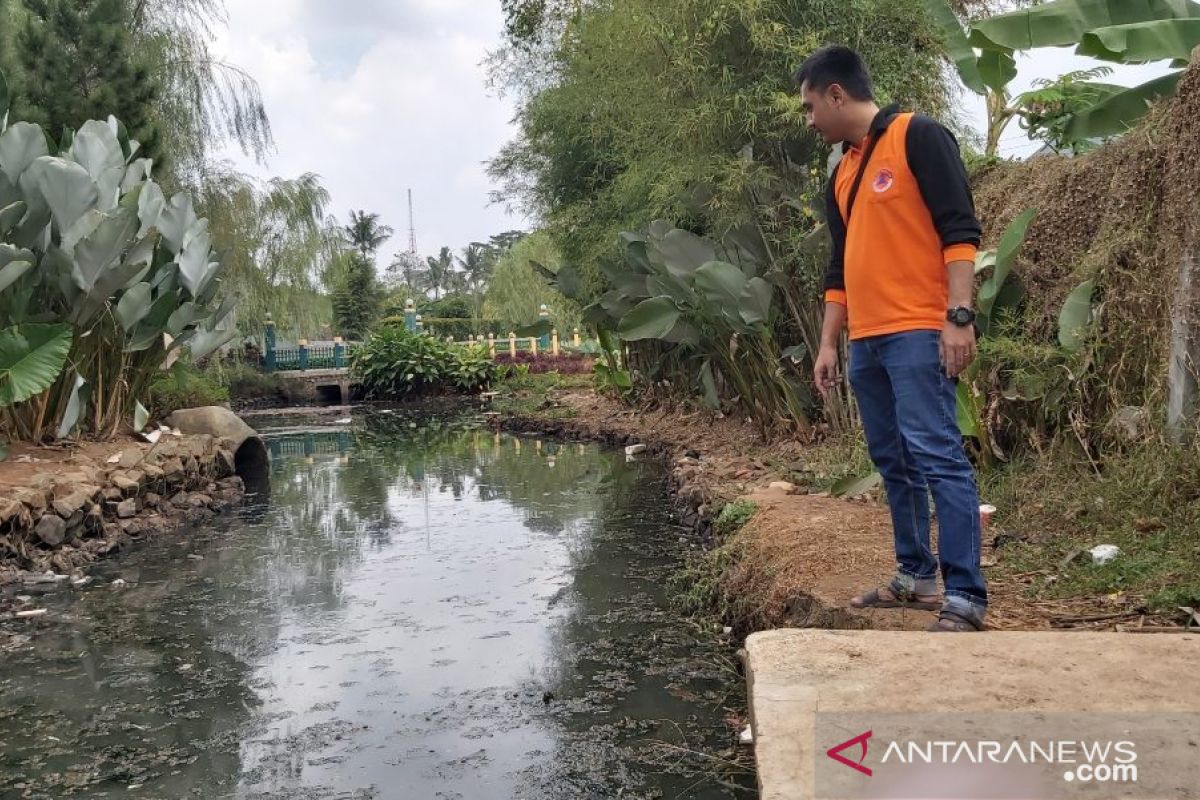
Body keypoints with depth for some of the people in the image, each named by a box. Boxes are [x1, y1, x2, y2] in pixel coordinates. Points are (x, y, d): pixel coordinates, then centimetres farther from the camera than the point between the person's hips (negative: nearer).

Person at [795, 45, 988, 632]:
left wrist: (959, 315, -19)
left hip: (919, 333, -8)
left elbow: (959, 231, -11)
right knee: (894, 463, 11)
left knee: (937, 456, -12)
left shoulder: (918, 138, -4)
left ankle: (965, 595, -9)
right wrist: (828, 344, 19)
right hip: (866, 342, 9)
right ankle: (915, 577, 20)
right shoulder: (843, 174, 20)